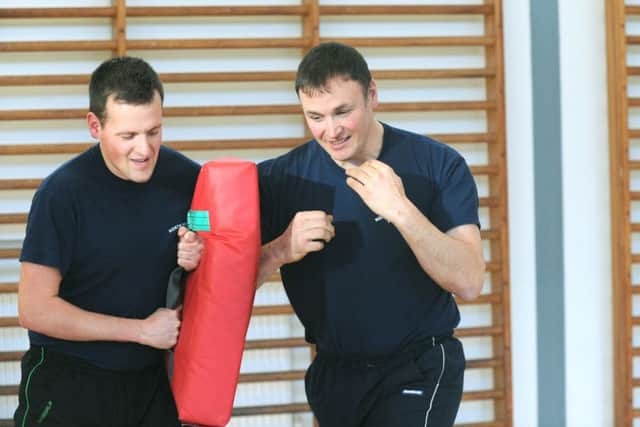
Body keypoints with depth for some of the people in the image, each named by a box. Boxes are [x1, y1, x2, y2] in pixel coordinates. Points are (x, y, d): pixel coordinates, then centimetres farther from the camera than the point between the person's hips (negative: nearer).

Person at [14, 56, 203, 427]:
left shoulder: (187, 178, -5)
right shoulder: (63, 192, -17)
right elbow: (36, 310, -18)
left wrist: (197, 260, -13)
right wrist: (142, 330, -16)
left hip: (150, 379, 4)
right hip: (68, 382, -4)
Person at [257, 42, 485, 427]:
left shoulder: (439, 165, -10)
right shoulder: (280, 178, -5)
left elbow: (469, 283, -19)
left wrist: (401, 210, -29)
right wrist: (280, 251, -24)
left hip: (421, 369, -3)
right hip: (334, 373, 3)